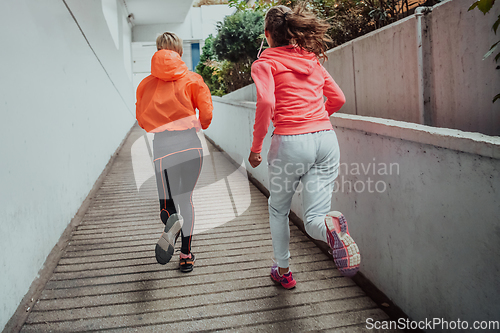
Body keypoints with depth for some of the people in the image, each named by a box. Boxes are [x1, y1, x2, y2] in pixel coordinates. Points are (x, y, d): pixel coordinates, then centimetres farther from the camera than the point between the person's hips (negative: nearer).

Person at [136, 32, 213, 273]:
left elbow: (141, 120, 14)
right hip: (190, 143, 0)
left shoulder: (146, 84, 12)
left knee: (167, 200, 13)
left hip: (162, 145, 0)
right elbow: (206, 113, -1)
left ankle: (171, 219, -25)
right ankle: (186, 256, 14)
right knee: (186, 199, 14)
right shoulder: (192, 79, 6)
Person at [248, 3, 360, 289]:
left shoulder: (264, 63, 3)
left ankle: (283, 271, 29)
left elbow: (266, 102, -15)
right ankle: (330, 226, -31)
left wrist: (256, 147, -6)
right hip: (327, 139, 4)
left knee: (278, 209, 22)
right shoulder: (313, 60, 18)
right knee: (314, 220, 4)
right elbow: (338, 99, 19)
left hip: (290, 141, -4)